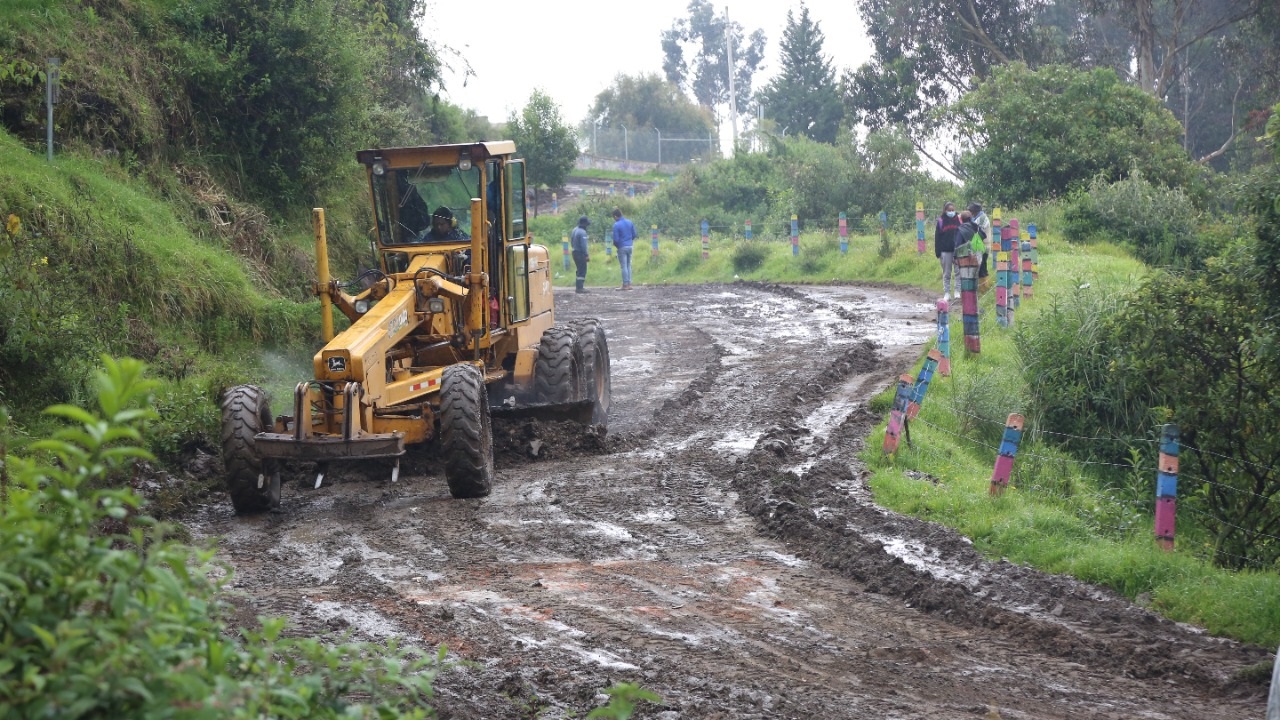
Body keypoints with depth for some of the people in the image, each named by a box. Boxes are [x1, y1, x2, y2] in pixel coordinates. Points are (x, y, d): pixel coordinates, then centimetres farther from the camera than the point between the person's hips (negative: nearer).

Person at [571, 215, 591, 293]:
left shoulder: (575, 230, 9)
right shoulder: (582, 232, -19)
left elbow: (571, 241, 16)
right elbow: (583, 245, -22)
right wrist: (586, 255, -17)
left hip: (575, 252, 9)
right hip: (580, 254, -9)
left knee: (580, 270, 17)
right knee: (582, 271, -5)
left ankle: (578, 287, 21)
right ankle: (580, 288, -8)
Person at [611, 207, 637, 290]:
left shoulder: (616, 225, -13)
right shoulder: (630, 222, 6)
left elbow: (616, 239, -13)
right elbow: (634, 235, 10)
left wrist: (616, 246, 7)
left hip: (622, 248, -6)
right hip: (630, 246, 6)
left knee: (624, 267, -1)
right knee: (629, 266, 12)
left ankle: (625, 284, -1)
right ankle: (629, 284, 11)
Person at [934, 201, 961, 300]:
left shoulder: (958, 220, 6)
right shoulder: (941, 221, 3)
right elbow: (937, 237, 2)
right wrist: (938, 252, -4)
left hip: (957, 250, 1)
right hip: (945, 251, -1)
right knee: (946, 273, 4)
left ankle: (957, 292, 5)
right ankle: (947, 293, 9)